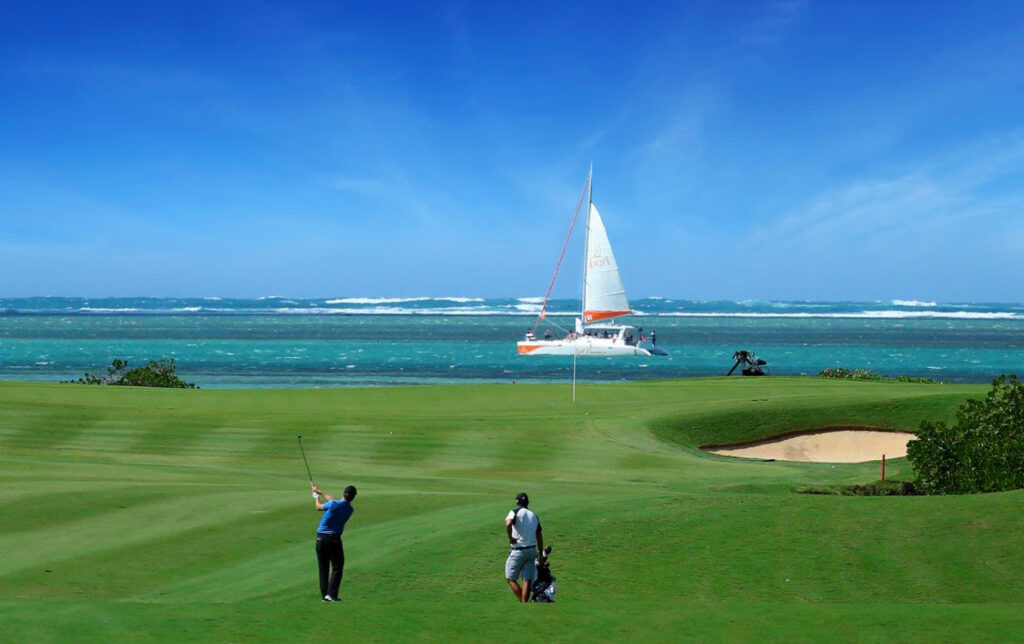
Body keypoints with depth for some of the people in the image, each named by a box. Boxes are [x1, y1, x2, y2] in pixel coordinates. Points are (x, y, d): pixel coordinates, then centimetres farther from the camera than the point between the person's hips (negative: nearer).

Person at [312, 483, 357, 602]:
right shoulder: (350, 509, 2)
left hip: (321, 538, 0)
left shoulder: (333, 505, -13)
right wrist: (320, 492, 25)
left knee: (323, 569, 9)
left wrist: (317, 497, 28)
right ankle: (331, 594, -9)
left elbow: (319, 507, 7)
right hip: (334, 539, 0)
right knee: (337, 568, 5)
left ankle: (324, 594, 10)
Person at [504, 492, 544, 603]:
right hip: (532, 550, 5)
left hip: (518, 551, -5)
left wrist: (510, 538, -13)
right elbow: (540, 538, 13)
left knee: (511, 579, 3)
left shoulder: (515, 512, -4)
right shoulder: (534, 515, 14)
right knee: (527, 581, 4)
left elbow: (508, 523, -27)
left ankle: (522, 604, -7)